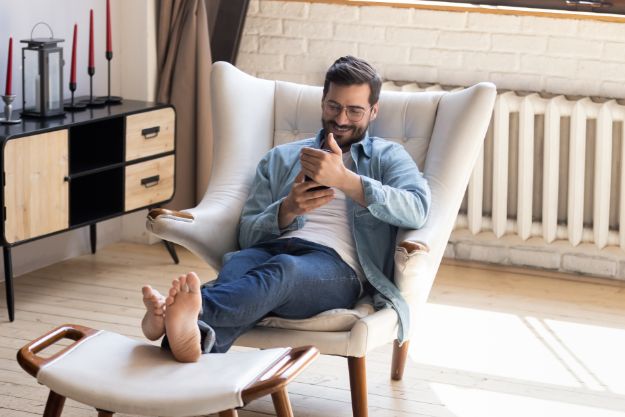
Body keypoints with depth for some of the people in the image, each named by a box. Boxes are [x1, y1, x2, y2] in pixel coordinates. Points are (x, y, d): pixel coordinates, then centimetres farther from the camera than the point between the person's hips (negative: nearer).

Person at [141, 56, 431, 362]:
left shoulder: (387, 157, 21)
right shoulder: (281, 158, 29)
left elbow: (417, 209, -3)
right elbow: (247, 233, 17)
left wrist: (343, 178, -15)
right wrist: (288, 209, -6)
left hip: (335, 263, -3)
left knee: (282, 270, -40)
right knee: (236, 265, -36)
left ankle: (196, 310, -69)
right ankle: (198, 335, -69)